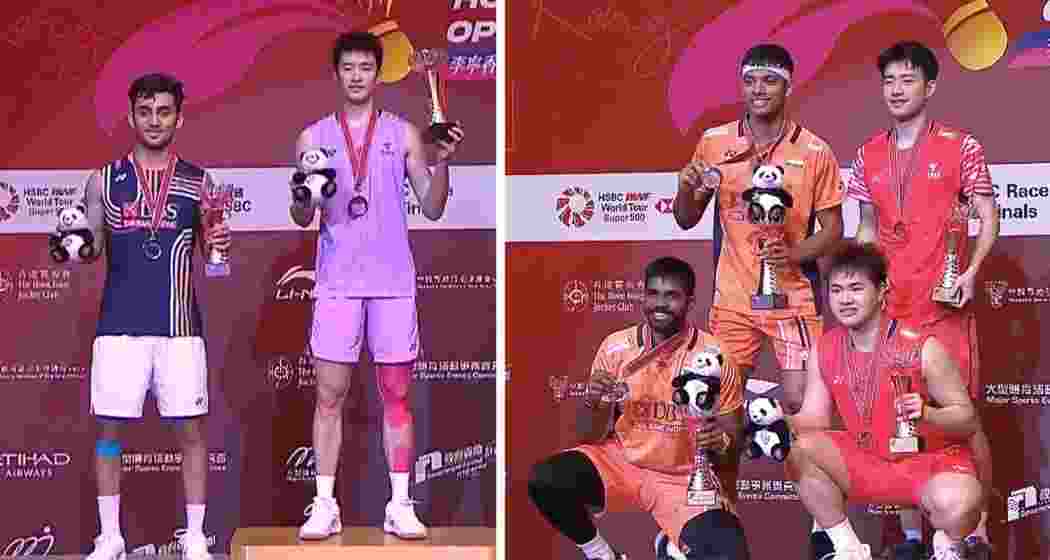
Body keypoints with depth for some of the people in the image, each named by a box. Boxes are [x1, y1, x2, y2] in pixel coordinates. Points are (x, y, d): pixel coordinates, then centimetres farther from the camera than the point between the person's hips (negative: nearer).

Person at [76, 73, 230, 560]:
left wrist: (220, 242, -12)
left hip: (179, 325, 0)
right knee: (109, 428, 3)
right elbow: (91, 248, 9)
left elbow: (216, 255, 10)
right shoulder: (104, 181, 6)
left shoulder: (197, 182, 6)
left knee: (190, 429, 1)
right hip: (119, 325, 0)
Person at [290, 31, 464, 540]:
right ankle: (325, 506, 5)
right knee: (329, 394, -1)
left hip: (393, 282, 0)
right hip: (337, 283, 0)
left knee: (396, 394, 3)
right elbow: (302, 220, 8)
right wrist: (304, 195, -13)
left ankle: (400, 506, 9)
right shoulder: (314, 137, 8)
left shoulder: (403, 133, 6)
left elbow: (432, 208, 5)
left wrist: (442, 163, -12)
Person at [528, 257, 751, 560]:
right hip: (622, 461, 2)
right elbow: (591, 437, -1)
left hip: (686, 478, -2)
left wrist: (720, 442, -27)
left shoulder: (714, 358, -12)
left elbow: (733, 441, -3)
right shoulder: (616, 347, -7)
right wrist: (594, 403, -23)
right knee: (544, 482, -23)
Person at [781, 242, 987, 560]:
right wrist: (783, 424, -19)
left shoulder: (922, 348, -17)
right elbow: (814, 419, 3)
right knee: (798, 450, -17)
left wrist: (926, 413, -33)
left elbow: (968, 420, -12)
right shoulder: (824, 350, -2)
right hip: (867, 462, 5)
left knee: (957, 502, -37)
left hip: (932, 460, -5)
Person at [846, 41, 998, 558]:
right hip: (889, 307, 4)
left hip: (945, 305, -4)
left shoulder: (960, 146, -1)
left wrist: (971, 272, -15)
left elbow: (988, 218, -1)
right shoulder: (869, 155, 11)